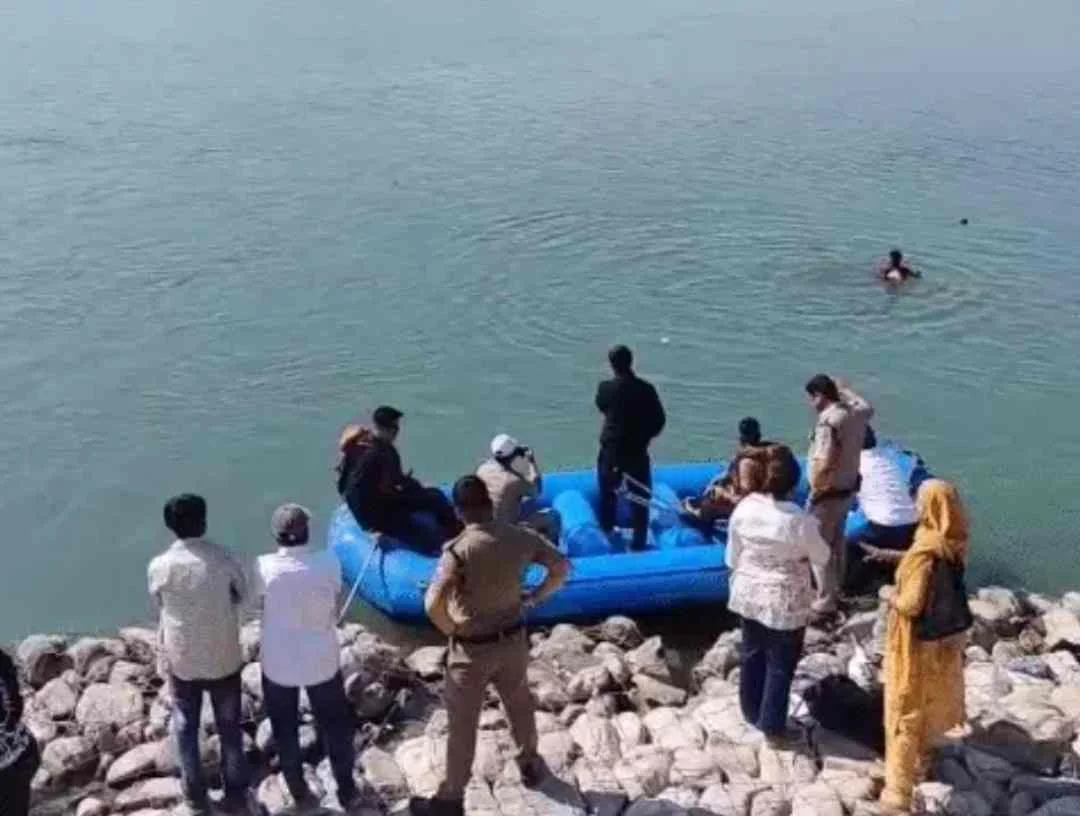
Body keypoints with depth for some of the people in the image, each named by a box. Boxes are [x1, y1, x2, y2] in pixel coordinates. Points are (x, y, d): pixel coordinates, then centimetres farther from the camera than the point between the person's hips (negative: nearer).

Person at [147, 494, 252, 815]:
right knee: (229, 727, 16)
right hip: (224, 659, -1)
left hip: (181, 660, 1)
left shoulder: (159, 566, -15)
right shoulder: (224, 559, -16)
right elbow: (242, 595, 0)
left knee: (186, 726, 20)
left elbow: (159, 603, 3)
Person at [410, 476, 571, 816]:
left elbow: (434, 605, -31)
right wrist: (532, 600, 9)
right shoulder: (520, 536, -10)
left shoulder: (459, 549, -25)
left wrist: (451, 630, -12)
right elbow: (562, 566, 1)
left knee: (462, 725, 10)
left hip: (472, 649, -5)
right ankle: (530, 766, 49)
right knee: (520, 706, 28)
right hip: (513, 639, 5)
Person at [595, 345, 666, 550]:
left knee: (608, 494, 22)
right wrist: (644, 435, 10)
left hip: (611, 450, 1)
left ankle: (607, 533, 35)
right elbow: (659, 420, -5)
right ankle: (639, 541, 9)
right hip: (637, 451, -1)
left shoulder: (606, 388, -12)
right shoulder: (645, 389, -11)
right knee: (639, 498, 9)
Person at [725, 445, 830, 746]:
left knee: (753, 654, 22)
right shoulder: (799, 519, -25)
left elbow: (732, 556, 0)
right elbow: (822, 557, -8)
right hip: (784, 602, -5)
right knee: (780, 665, 11)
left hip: (749, 594, 5)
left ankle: (752, 713, 39)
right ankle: (772, 726, 22)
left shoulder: (743, 509, -12)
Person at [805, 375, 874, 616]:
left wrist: (814, 489, -17)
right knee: (837, 542, 22)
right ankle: (835, 591, 36)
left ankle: (825, 601, 9)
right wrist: (843, 389, 29)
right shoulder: (855, 414, -1)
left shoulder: (828, 422, -27)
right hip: (849, 488, 9)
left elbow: (823, 464, -32)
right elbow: (867, 407, 26)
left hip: (829, 493, -9)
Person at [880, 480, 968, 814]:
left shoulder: (925, 551, -31)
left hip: (915, 643, -8)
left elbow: (912, 604, -30)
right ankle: (920, 758, 49)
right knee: (928, 701, 27)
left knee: (906, 712, 3)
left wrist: (893, 601, -10)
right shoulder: (953, 544, -7)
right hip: (943, 639, 8)